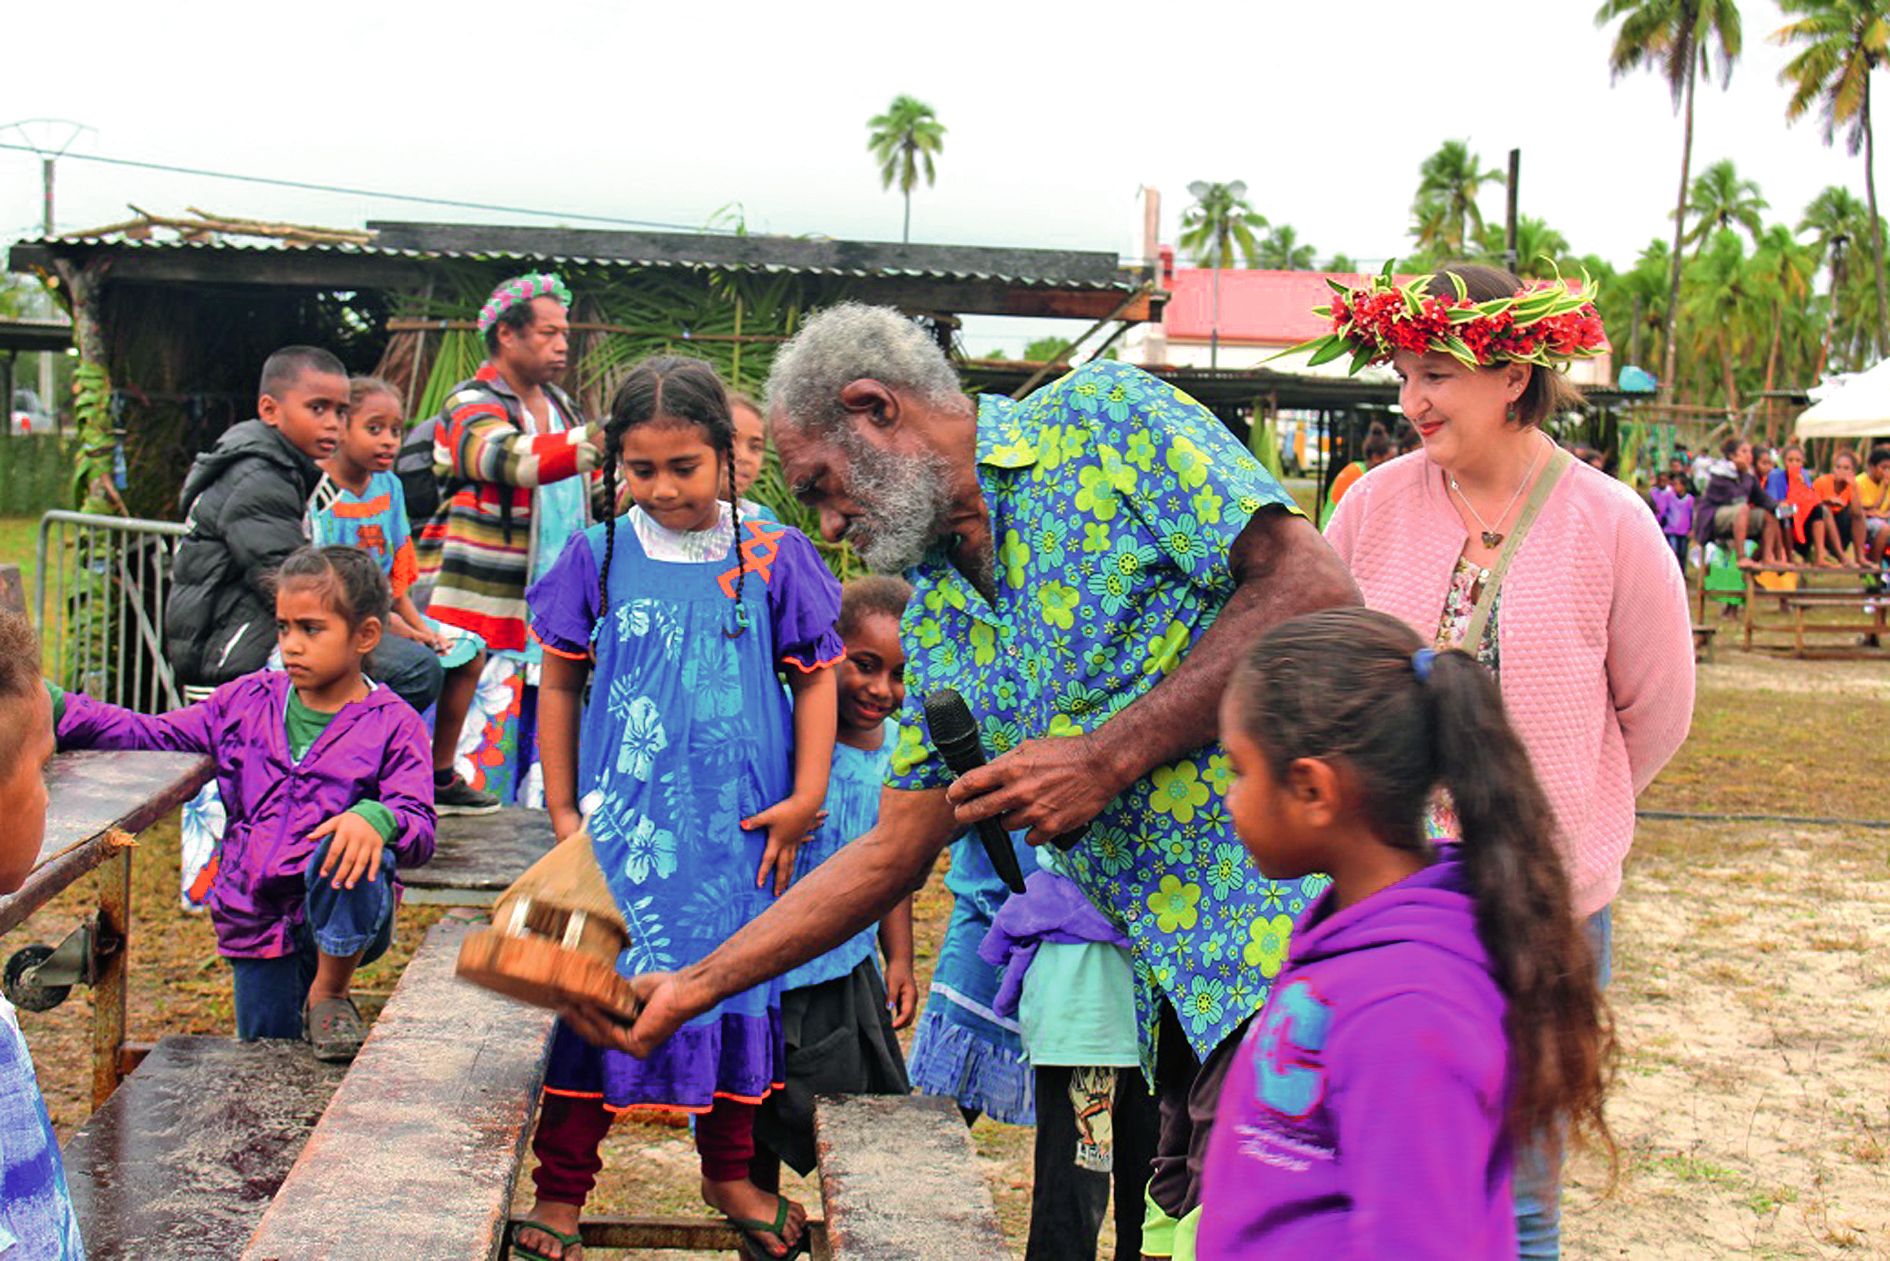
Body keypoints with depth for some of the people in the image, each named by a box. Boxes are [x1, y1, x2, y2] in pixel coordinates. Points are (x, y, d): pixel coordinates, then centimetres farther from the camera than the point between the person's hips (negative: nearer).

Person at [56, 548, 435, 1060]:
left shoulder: (393, 725, -8)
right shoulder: (248, 701, 5)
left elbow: (420, 828, -17)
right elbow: (153, 736, 8)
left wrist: (376, 819, -40)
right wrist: (57, 708, -4)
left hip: (347, 921, -4)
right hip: (258, 920, 4)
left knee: (352, 852, -37)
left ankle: (329, 994, -13)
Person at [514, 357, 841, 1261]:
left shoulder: (773, 558, -3)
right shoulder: (599, 557, -2)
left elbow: (815, 676, 4)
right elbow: (559, 684, 5)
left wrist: (806, 797, -1)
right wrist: (561, 810, 4)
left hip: (737, 829, 1)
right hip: (620, 823, -1)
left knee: (734, 989, 14)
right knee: (596, 995, 2)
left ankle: (730, 1171, 32)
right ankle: (560, 1188, 15)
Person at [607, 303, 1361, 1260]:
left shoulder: (1103, 419, -2)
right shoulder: (936, 618, 18)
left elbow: (1313, 588, -12)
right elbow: (890, 854, 22)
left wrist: (1110, 756, -15)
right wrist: (692, 988, 22)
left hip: (1285, 916, -7)